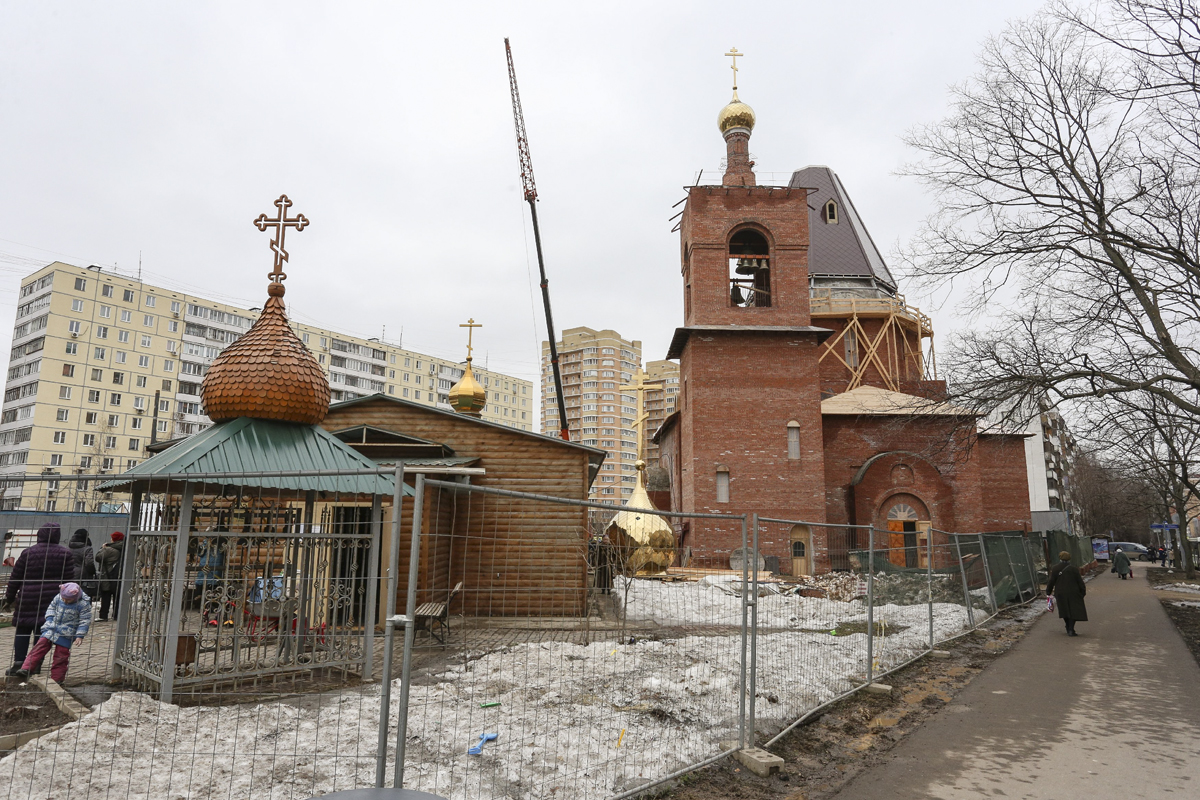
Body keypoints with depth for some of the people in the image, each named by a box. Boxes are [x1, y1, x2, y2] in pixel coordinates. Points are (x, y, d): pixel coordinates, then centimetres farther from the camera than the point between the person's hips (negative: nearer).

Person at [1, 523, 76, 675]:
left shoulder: (28, 553, -1)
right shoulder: (65, 554, -1)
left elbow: (15, 578, 4)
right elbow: (69, 580, 0)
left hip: (28, 600, 0)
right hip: (53, 600, 0)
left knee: (22, 630, 12)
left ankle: (18, 661, 5)